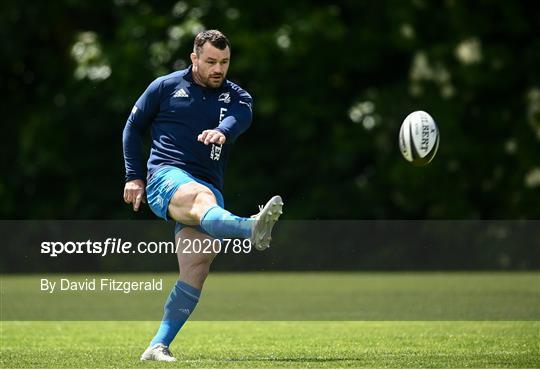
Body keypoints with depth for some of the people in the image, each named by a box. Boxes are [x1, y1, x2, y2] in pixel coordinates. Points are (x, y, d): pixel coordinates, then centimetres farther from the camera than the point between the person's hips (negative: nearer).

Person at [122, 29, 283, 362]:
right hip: (166, 176, -3)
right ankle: (252, 229, -72)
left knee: (197, 268, -14)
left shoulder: (235, 97, 13)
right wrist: (134, 177, 12)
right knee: (202, 198, -38)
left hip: (208, 188, 3)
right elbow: (134, 127, 20)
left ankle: (158, 346, -9)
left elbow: (241, 116, -12)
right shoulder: (166, 87, 11)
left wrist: (223, 132, -36)